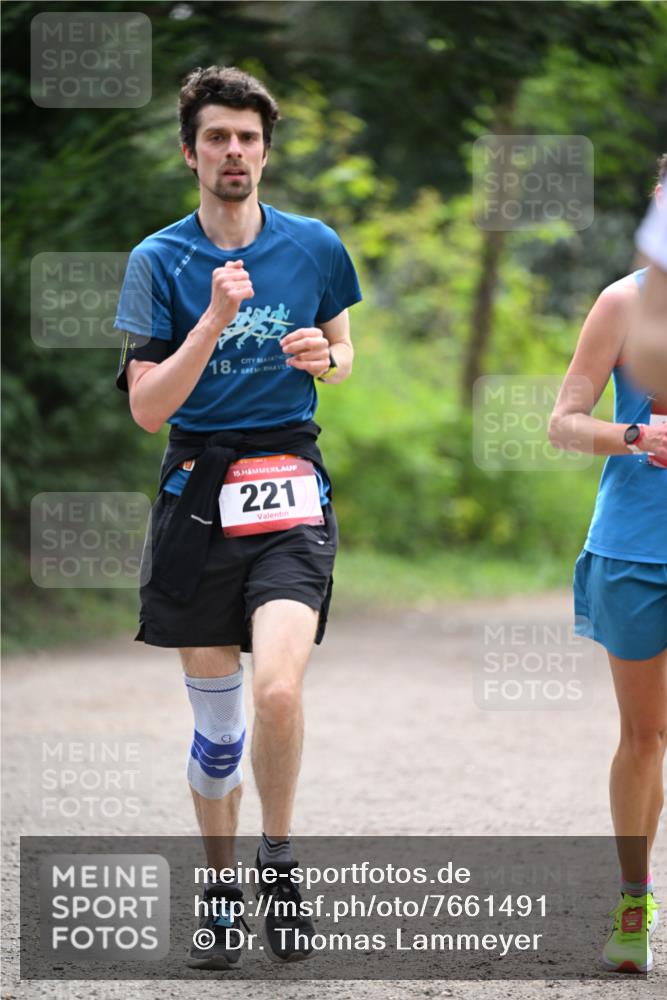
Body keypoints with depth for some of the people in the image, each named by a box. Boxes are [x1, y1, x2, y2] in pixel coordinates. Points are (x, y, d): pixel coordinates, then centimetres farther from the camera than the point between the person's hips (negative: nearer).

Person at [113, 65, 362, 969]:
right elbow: (147, 408, -7)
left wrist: (324, 358, -4)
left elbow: (343, 353, 20)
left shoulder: (314, 246, 4)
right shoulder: (159, 260, -1)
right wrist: (215, 322, -19)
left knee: (277, 689, -20)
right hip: (197, 496, 0)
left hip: (291, 494, 0)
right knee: (215, 716, 8)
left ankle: (277, 863, 3)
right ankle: (221, 895, 25)